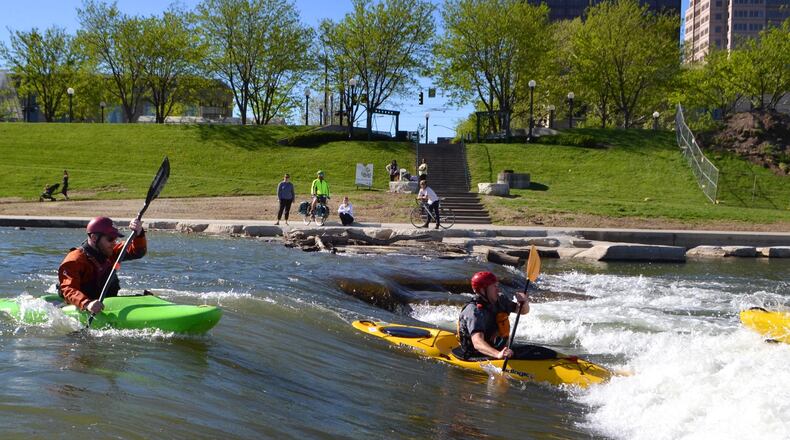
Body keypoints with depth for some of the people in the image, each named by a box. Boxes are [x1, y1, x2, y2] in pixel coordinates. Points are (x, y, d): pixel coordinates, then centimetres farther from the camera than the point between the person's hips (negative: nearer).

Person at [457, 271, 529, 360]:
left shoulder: (500, 301, 4)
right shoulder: (474, 311, -23)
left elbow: (524, 311, 15)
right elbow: (477, 343, -36)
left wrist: (524, 302, -10)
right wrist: (498, 354, -53)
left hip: (498, 349, 8)